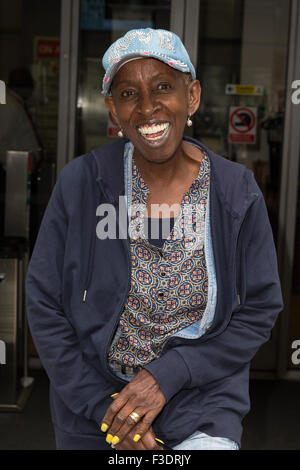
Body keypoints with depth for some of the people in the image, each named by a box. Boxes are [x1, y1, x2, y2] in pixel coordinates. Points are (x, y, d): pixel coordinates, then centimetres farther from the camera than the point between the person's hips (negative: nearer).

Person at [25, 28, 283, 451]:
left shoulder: (237, 192, -9)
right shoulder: (81, 183, -11)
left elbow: (260, 311, -5)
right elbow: (43, 305, -7)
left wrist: (167, 376, -15)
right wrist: (104, 408, -11)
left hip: (199, 398, 0)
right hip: (91, 397, 1)